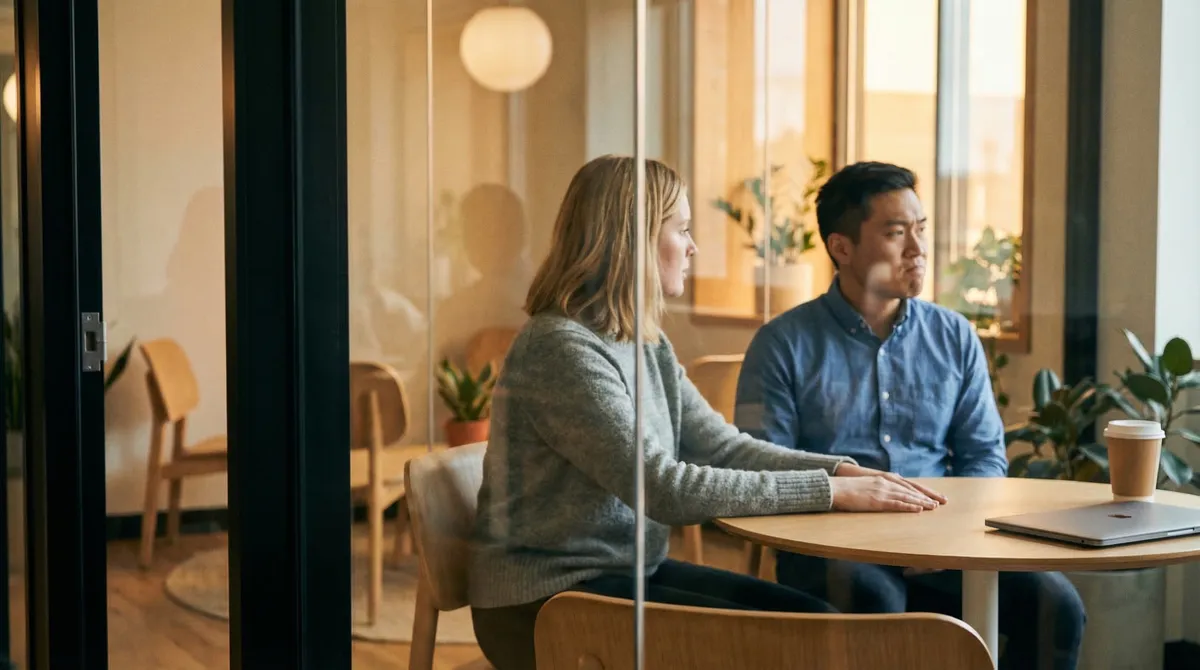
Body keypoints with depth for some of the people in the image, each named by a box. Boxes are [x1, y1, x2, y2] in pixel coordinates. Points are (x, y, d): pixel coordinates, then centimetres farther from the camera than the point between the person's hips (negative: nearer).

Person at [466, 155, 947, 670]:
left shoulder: (646, 343, 8)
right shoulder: (562, 348, -21)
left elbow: (724, 447, 5)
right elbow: (664, 489, -27)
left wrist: (843, 471, -10)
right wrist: (830, 491, -24)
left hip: (633, 569, 9)